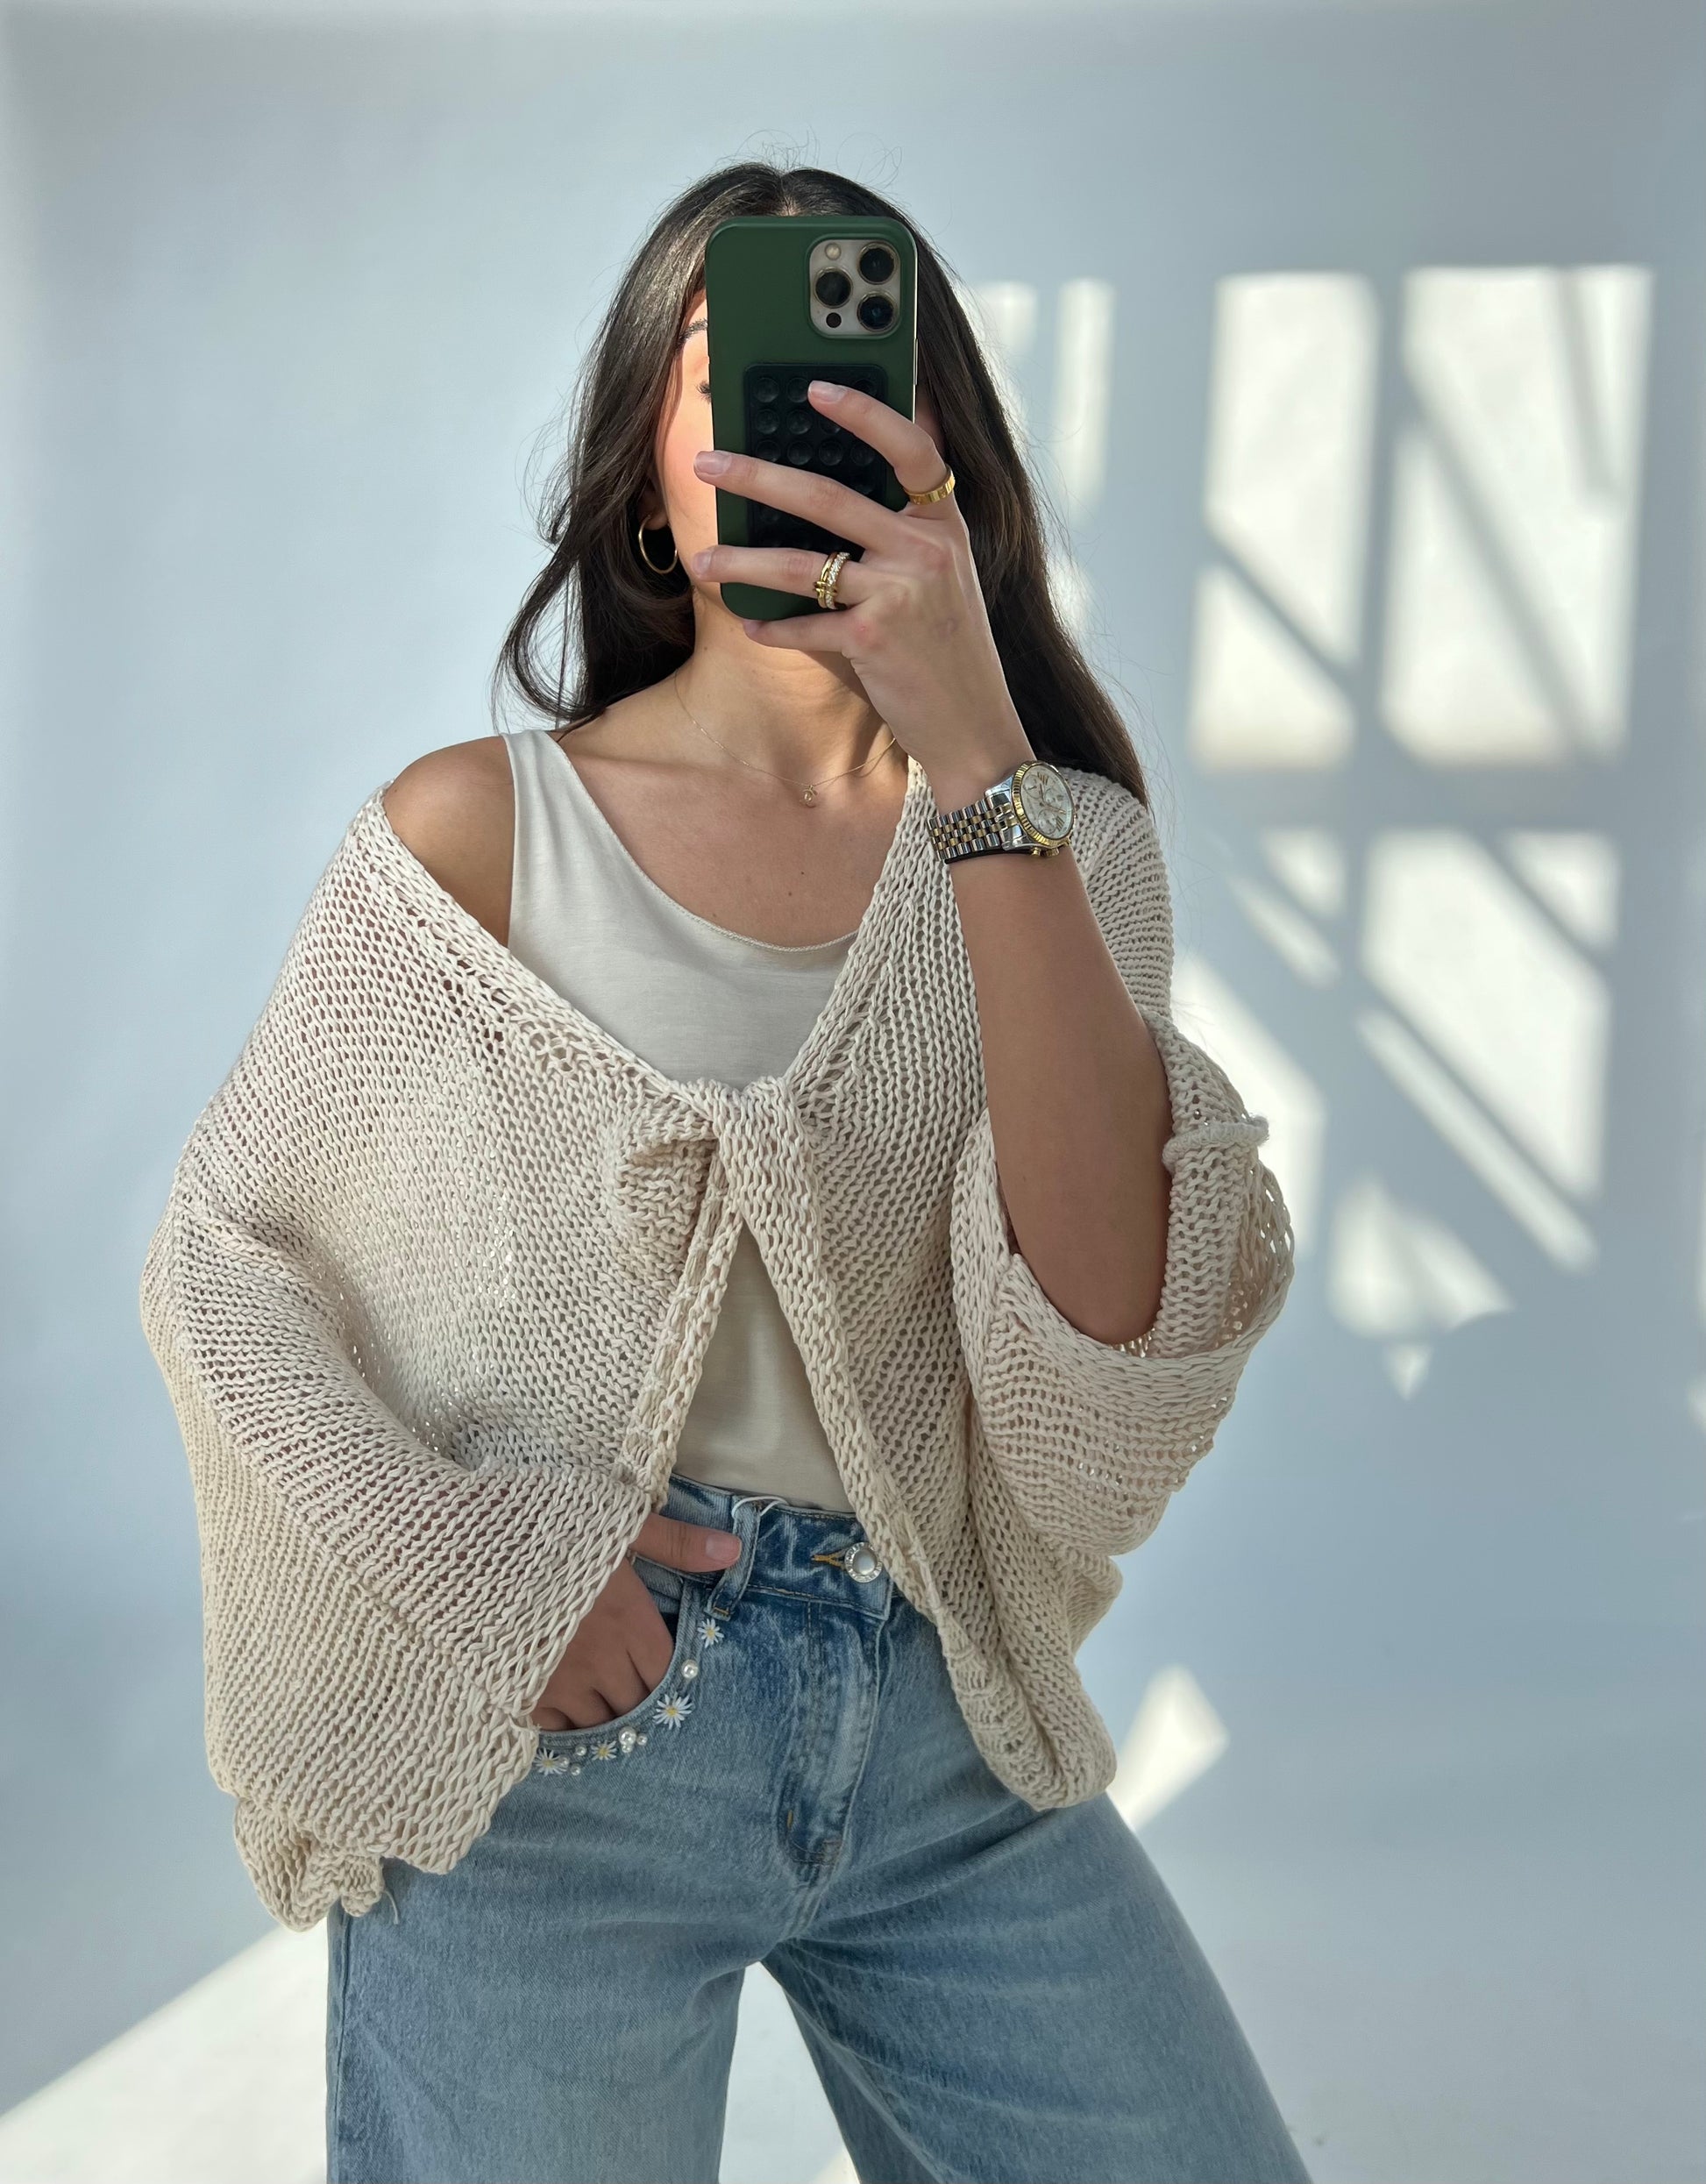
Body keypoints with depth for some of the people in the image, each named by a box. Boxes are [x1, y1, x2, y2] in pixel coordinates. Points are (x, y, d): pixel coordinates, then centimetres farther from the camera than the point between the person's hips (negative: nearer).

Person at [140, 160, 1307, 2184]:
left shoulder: (1060, 842, 1)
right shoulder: (480, 828, -4)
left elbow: (1109, 1311, -17)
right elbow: (222, 1256, 3)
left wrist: (976, 752, -24)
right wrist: (474, 1556, -11)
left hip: (945, 1737, 3)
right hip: (542, 1750, -2)